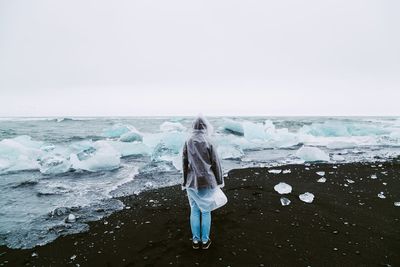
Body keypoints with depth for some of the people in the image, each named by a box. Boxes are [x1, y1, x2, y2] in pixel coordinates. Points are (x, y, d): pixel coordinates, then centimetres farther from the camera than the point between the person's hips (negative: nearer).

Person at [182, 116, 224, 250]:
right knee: (206, 211, 12)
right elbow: (216, 164, -7)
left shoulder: (187, 143, -6)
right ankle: (205, 240, 24)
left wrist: (185, 182, 10)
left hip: (192, 183, 2)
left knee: (194, 211, 14)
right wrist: (220, 181, 8)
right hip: (207, 182, -2)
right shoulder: (209, 143, -12)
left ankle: (195, 240, 25)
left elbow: (185, 164, -1)